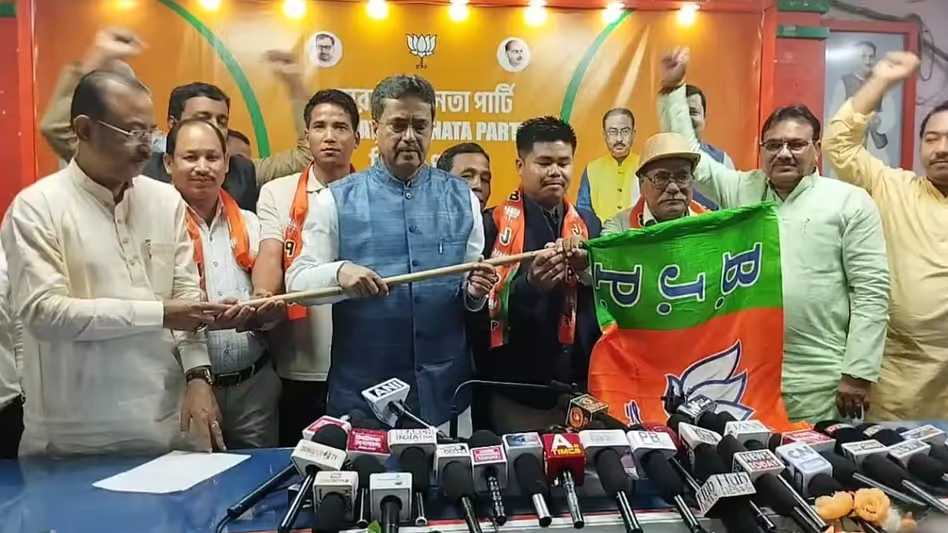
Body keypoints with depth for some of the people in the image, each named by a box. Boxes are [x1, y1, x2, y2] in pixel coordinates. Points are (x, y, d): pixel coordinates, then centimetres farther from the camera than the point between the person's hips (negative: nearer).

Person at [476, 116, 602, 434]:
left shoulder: (588, 224, 8)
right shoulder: (494, 224, -6)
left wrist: (589, 269, -14)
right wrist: (529, 284, -28)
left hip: (580, 387, 4)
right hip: (516, 389, -4)